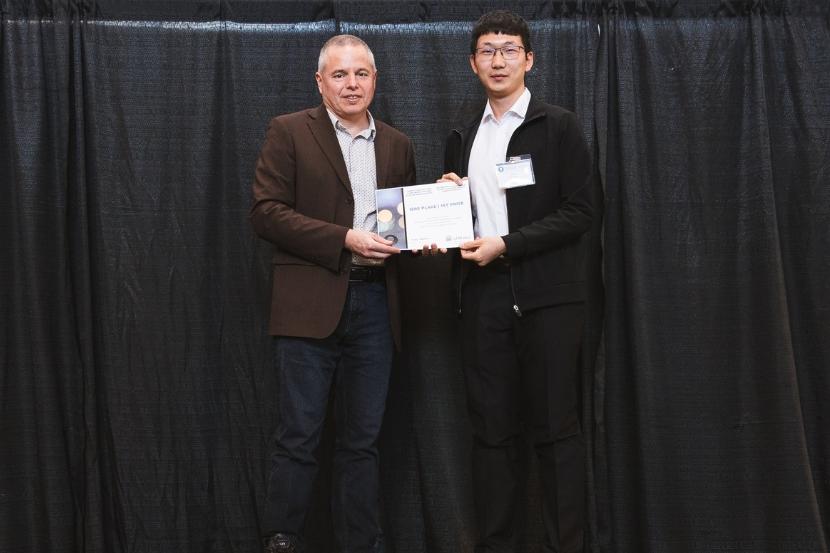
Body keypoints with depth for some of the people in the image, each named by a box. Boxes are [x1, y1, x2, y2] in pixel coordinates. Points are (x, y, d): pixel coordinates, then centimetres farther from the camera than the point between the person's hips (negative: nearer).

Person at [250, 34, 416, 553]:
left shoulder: (398, 145, 15)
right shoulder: (290, 132, 1)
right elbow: (266, 212, -7)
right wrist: (345, 240, -15)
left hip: (374, 304, 4)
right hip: (311, 303, -4)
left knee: (363, 438, 9)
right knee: (299, 436, -1)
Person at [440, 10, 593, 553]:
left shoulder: (559, 126, 1)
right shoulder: (463, 139, 16)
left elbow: (579, 212, -7)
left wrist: (505, 245, -13)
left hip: (546, 294, -4)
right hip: (484, 294, 5)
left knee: (556, 428, -3)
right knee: (492, 428, 6)